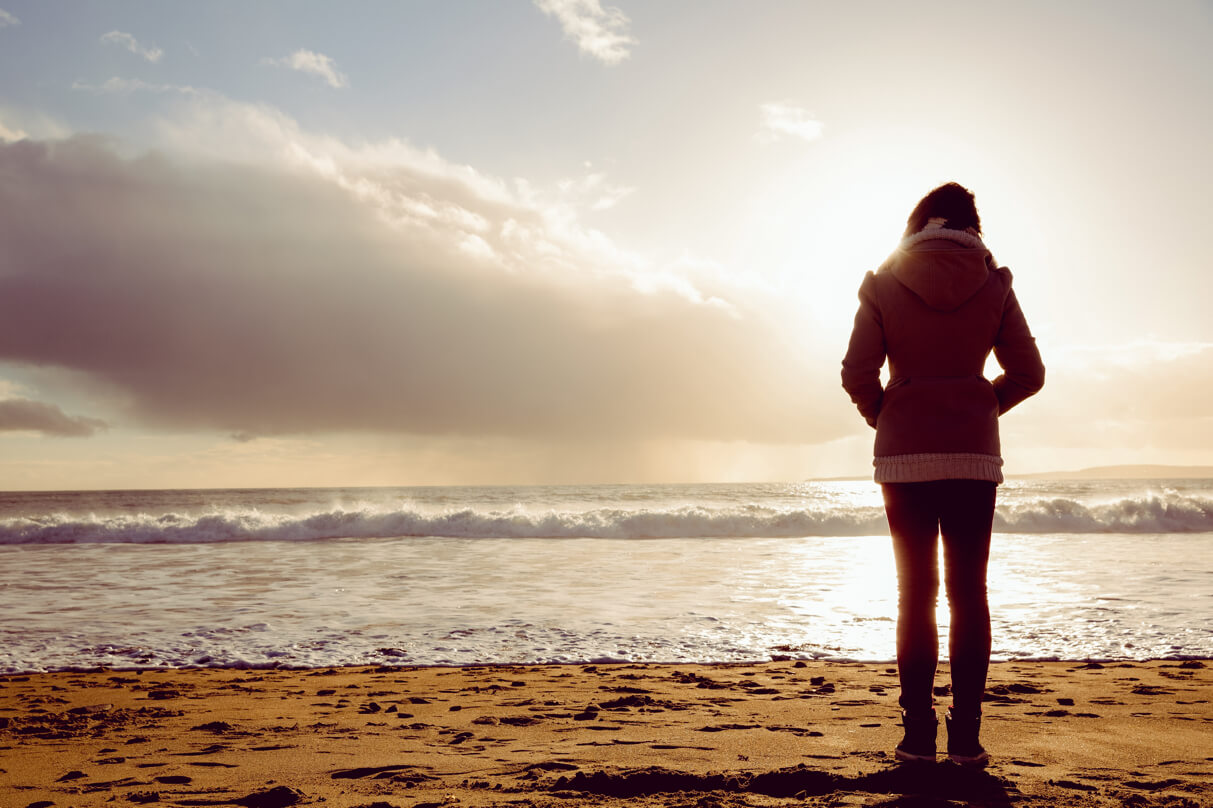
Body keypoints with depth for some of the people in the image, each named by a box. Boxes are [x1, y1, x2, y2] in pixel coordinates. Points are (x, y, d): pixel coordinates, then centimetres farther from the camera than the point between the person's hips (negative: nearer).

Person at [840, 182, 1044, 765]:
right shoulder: (993, 285, 3)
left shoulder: (884, 284, 1)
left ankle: (918, 733, 5)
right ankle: (967, 736, 4)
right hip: (974, 454, 0)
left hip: (904, 454, 0)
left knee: (916, 591, 5)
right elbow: (1028, 373, 4)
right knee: (968, 591, 4)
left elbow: (857, 374, -5)